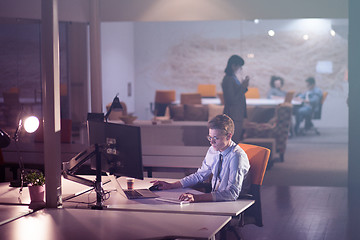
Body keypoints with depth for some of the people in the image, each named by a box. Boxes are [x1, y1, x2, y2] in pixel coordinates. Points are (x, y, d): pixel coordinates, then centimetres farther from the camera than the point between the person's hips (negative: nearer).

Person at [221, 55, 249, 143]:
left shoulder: (233, 78, 12)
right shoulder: (228, 79, -18)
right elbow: (232, 99, -21)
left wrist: (244, 85, 5)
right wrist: (243, 86, -18)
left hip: (238, 115, 10)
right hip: (233, 115, -10)